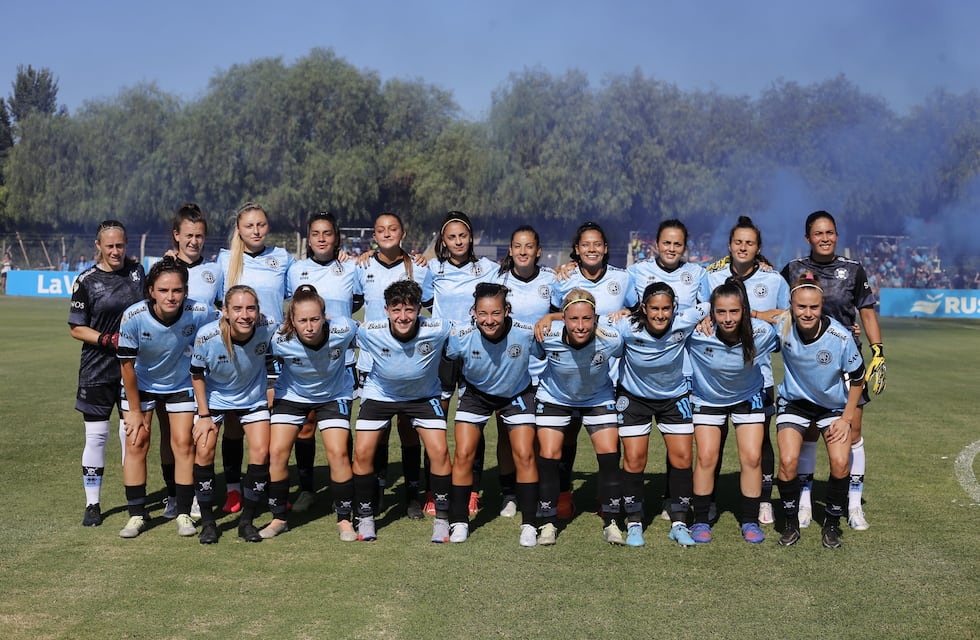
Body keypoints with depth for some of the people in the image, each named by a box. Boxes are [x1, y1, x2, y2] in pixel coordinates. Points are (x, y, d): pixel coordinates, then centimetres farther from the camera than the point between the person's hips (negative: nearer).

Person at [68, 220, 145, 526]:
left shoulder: (136, 270, 5)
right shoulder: (86, 281, -4)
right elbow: (76, 328, -3)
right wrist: (108, 339, -16)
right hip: (97, 371, -3)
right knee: (96, 436, 2)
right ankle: (92, 504, 13)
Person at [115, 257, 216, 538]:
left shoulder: (201, 313, -30)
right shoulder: (133, 317, -30)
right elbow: (127, 364, -17)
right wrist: (135, 411, -10)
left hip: (181, 384, 0)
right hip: (141, 385, 0)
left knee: (183, 444, -3)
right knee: (136, 442, -4)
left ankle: (183, 513, 9)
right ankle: (137, 515, 7)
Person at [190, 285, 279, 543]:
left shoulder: (268, 328, -28)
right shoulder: (207, 336, -29)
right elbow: (197, 375, -12)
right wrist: (204, 415, -11)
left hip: (253, 398, 1)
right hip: (214, 397, -1)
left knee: (261, 452, -8)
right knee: (204, 449, -11)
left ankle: (247, 521, 9)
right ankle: (207, 522, 6)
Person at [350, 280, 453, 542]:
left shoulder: (438, 330, -29)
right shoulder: (369, 332, -26)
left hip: (423, 395, 0)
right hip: (379, 393, 1)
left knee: (440, 451, -13)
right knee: (362, 452, -9)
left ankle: (442, 519, 5)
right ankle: (365, 518, 10)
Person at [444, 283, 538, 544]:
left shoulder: (527, 333, -31)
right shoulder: (461, 336, -28)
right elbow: (446, 361, -6)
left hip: (517, 394, 0)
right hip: (475, 393, 1)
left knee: (524, 455, -9)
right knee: (463, 454, -8)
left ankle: (529, 524, 5)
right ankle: (458, 522, 9)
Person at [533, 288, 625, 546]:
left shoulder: (611, 339, -31)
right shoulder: (547, 336, -32)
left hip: (598, 399, 0)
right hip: (554, 398, 0)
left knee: (610, 455, -7)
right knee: (548, 457, -6)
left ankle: (611, 523, 9)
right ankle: (548, 524, 10)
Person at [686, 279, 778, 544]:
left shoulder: (762, 332, -28)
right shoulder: (696, 332, -33)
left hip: (748, 397, 1)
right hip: (707, 398, -1)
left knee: (752, 457, -3)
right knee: (706, 457, -7)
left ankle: (750, 521, 14)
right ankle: (701, 522, 9)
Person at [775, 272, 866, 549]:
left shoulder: (841, 336, -24)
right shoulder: (784, 327, -23)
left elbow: (857, 379, -10)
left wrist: (846, 418, -9)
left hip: (833, 404, 0)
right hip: (794, 402, 1)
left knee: (840, 463, -16)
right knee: (788, 461, -18)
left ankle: (832, 523, 8)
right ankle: (791, 523, 4)